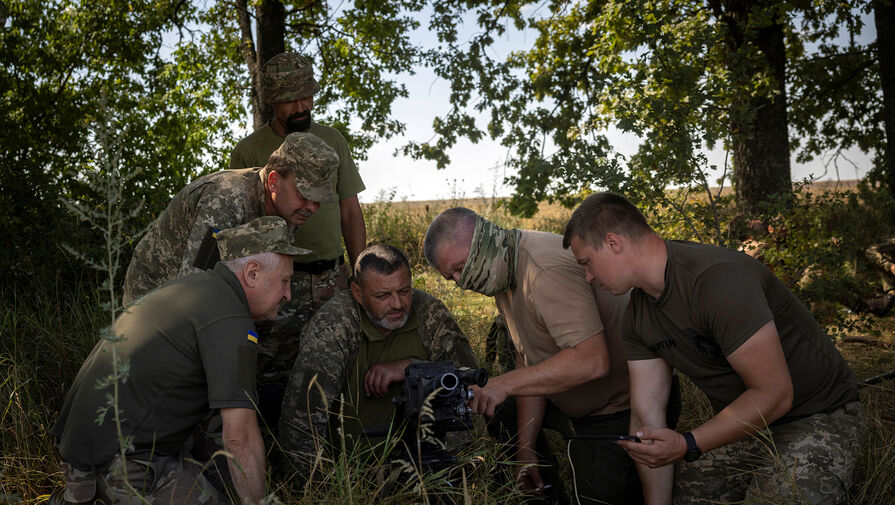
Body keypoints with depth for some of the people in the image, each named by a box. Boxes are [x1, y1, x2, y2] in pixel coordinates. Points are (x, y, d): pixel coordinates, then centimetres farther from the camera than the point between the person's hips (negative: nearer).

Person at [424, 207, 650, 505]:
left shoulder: (547, 271, -27)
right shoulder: (504, 275, 5)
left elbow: (592, 361, -34)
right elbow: (529, 362, 9)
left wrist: (505, 384, -31)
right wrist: (525, 446, 6)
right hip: (587, 411, 9)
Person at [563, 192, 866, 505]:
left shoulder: (716, 279, -29)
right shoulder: (637, 314, -2)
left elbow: (773, 394, -27)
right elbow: (646, 417, -3)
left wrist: (687, 446, -30)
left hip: (818, 418, -6)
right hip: (738, 422, 7)